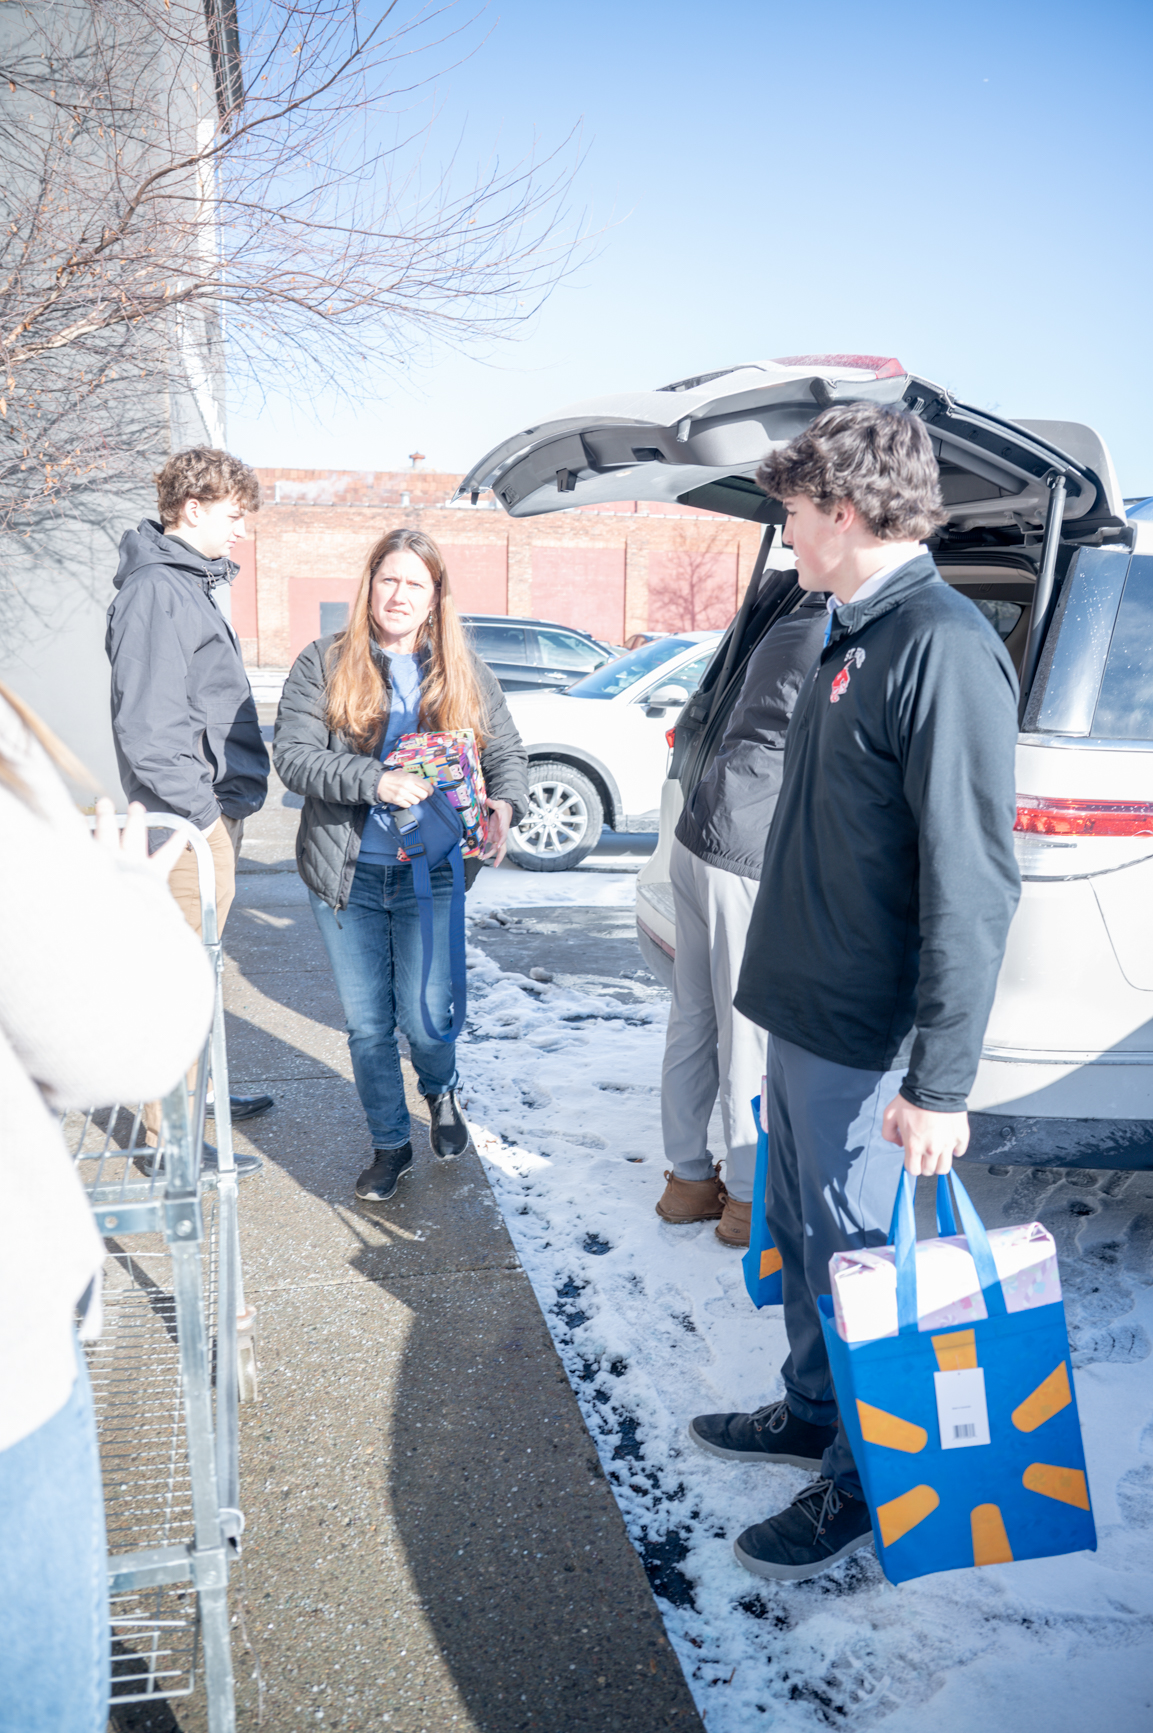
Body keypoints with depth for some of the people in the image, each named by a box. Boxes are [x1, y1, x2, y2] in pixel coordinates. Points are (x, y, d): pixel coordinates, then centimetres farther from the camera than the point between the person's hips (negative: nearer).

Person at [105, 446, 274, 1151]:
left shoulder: (188, 583, 18)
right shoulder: (155, 588, -15)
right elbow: (147, 727, -23)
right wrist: (200, 813, -20)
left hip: (216, 811, 10)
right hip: (193, 823, -10)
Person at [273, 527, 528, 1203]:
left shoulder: (465, 674, 6)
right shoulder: (324, 664, 0)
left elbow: (508, 754, 11)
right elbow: (293, 755, -9)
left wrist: (506, 804, -12)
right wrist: (375, 781, -23)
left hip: (430, 874, 0)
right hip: (347, 874, 0)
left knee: (425, 1015, -5)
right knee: (368, 1023, 9)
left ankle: (442, 1091, 31)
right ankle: (391, 1145, 30)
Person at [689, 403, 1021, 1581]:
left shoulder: (943, 647, -20)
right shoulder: (854, 640, 11)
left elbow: (971, 884, -24)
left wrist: (941, 1083, -23)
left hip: (863, 1038, -9)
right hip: (802, 1011, 9)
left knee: (852, 1256, 6)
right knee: (798, 1232, 21)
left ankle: (863, 1483, 27)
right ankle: (812, 1414, 41)